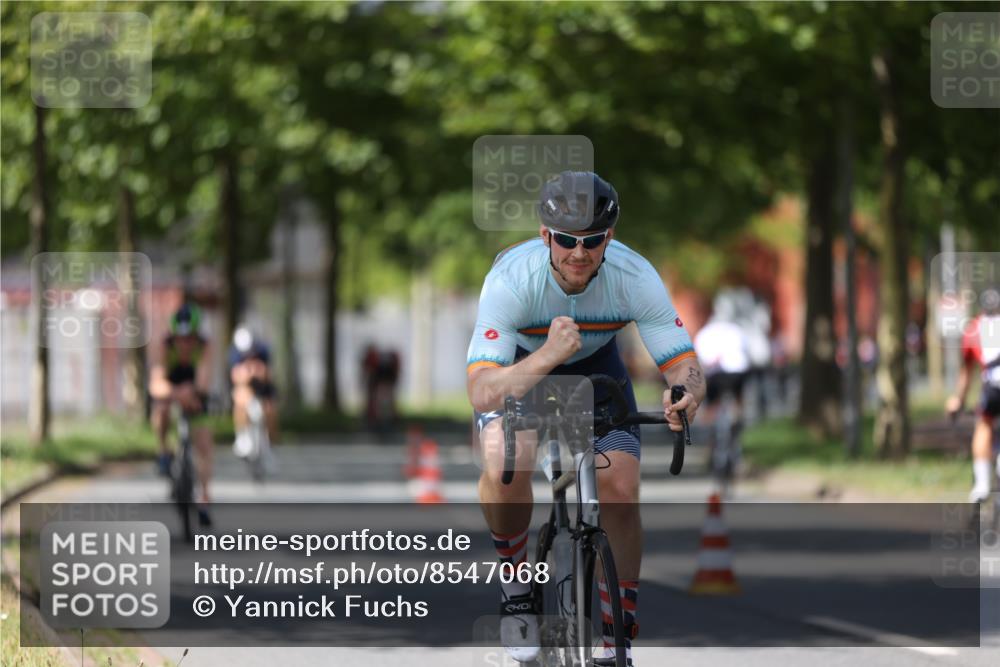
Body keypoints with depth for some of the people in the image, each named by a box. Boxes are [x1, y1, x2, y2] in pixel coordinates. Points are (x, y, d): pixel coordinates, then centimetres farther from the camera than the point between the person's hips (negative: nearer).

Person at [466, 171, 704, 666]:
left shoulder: (634, 277, -31)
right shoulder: (511, 278, -37)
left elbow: (686, 367, -29)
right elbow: (482, 393, -44)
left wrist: (685, 397, -54)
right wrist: (546, 356, -61)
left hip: (595, 365, 2)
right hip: (519, 366, -2)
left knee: (621, 489, -15)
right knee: (503, 470, -29)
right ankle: (517, 578, 0)